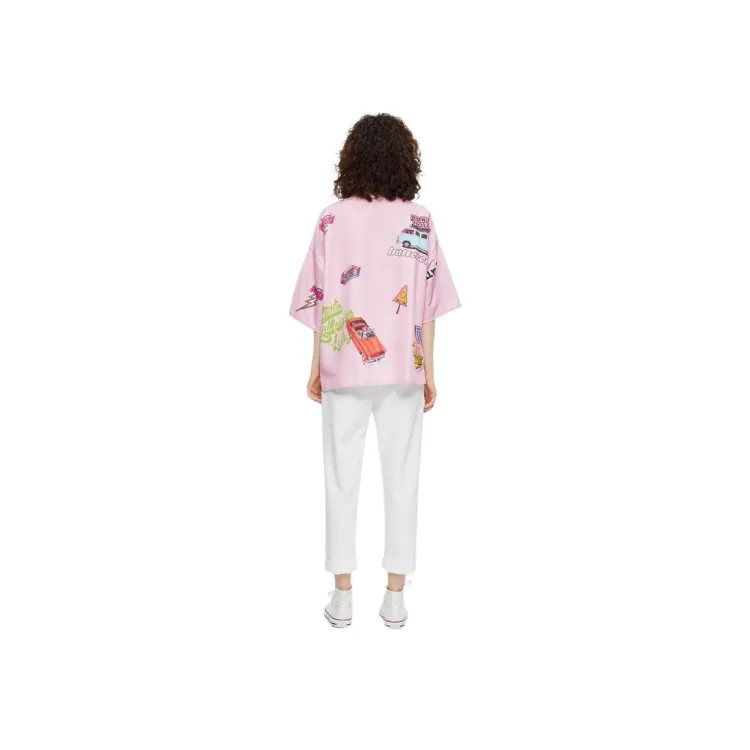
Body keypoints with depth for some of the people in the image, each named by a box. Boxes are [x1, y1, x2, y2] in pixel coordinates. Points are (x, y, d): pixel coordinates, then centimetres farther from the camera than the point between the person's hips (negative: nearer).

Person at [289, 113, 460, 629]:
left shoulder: (332, 220, -2)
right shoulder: (420, 220, -2)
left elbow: (321, 300, -1)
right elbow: (427, 304, -2)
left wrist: (316, 366, 8)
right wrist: (429, 371, 5)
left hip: (344, 368, 0)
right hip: (402, 369, 1)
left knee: (343, 480, 9)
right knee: (401, 479, 9)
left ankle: (343, 596, 17)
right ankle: (395, 597, 16)